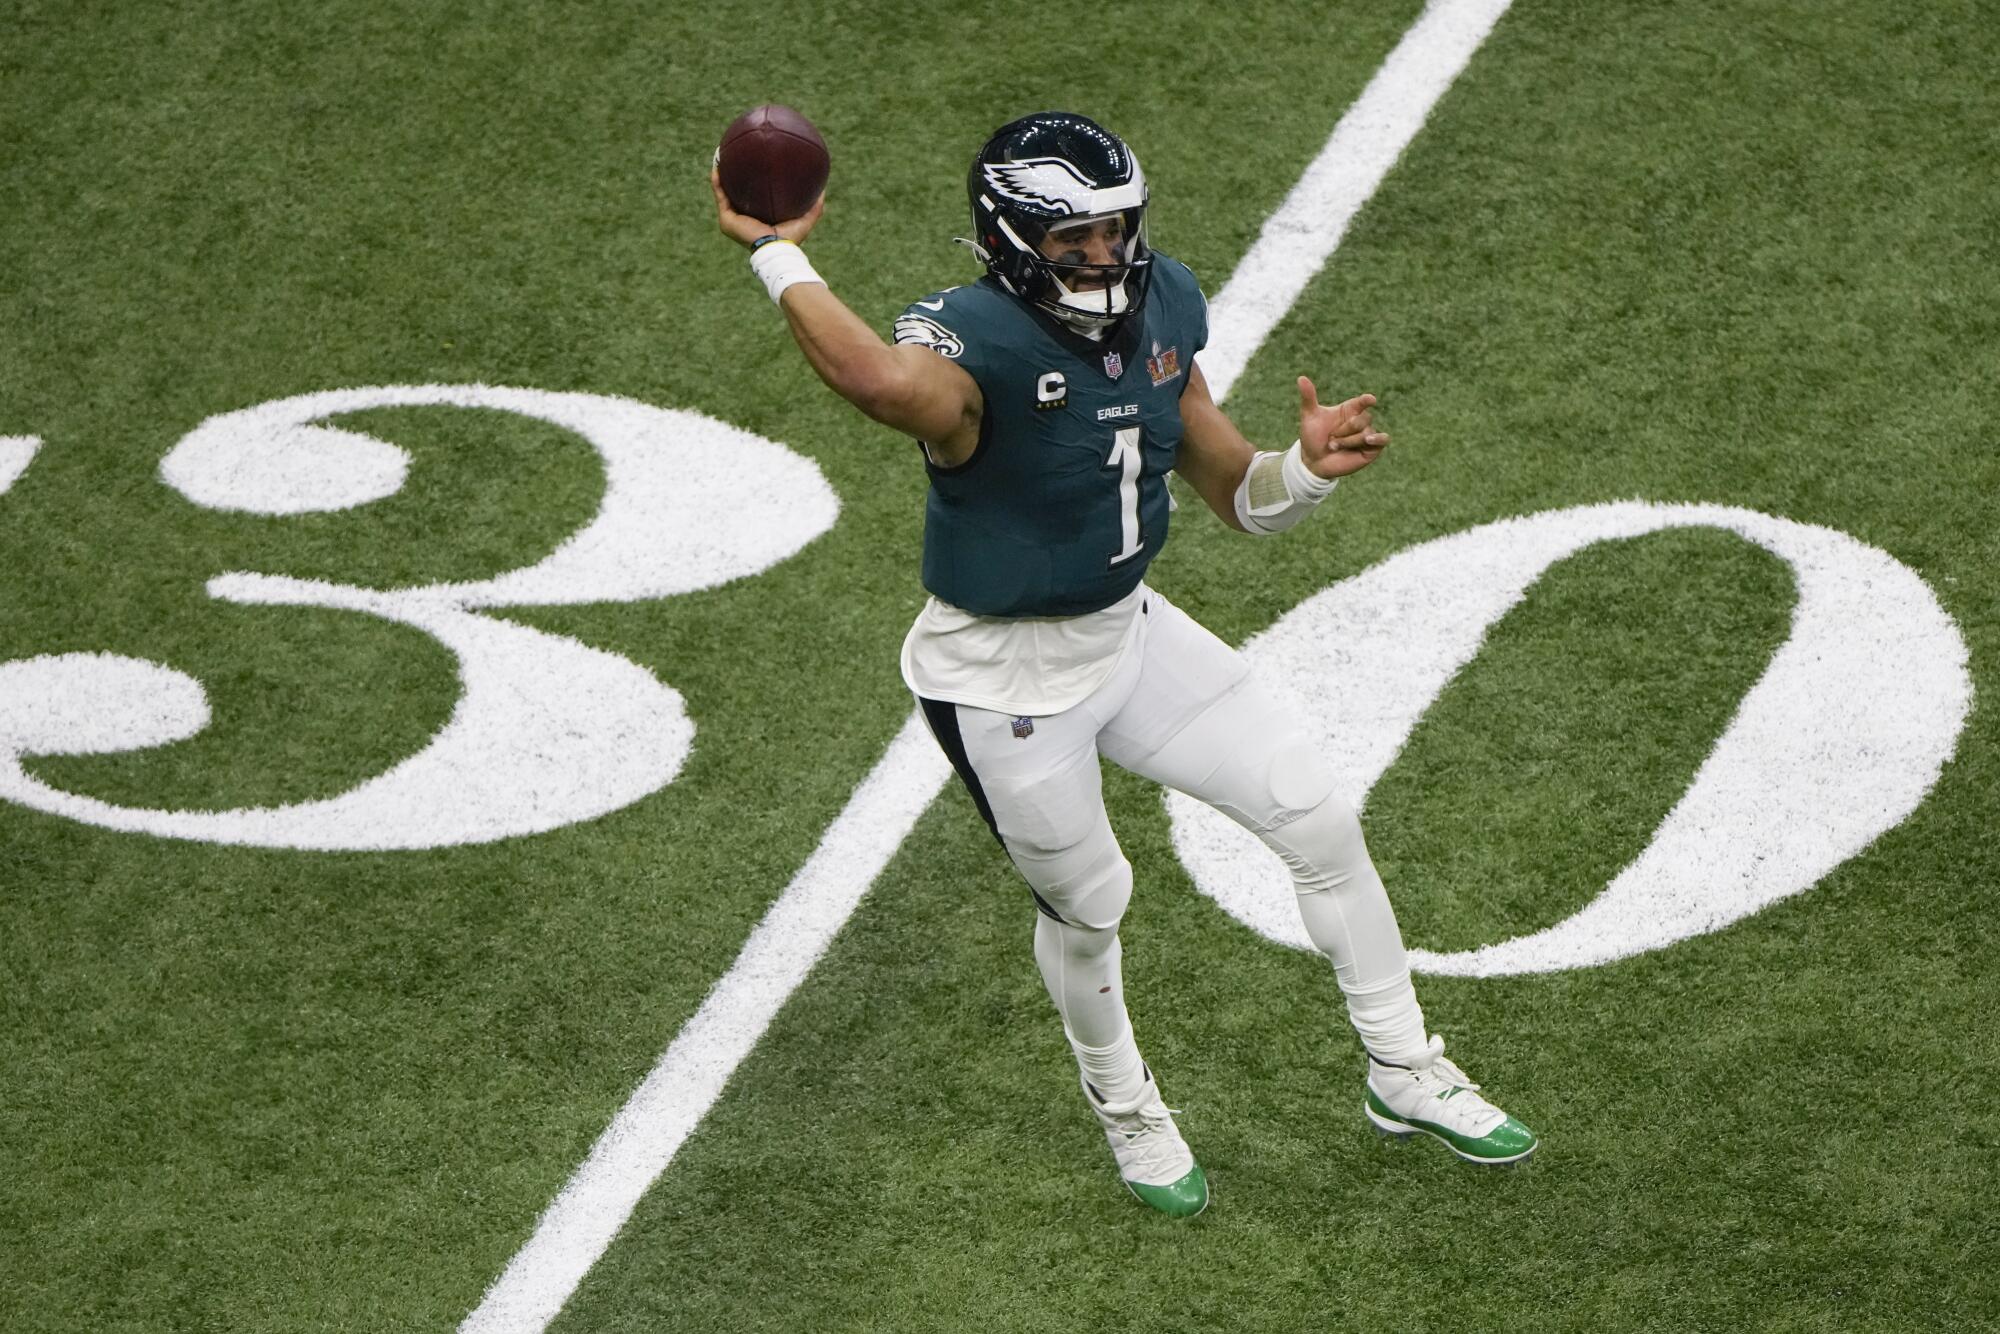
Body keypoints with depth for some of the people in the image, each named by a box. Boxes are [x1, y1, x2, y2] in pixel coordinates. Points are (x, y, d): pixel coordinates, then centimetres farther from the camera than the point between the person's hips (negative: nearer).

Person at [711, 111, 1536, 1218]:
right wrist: (774, 251, -48)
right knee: (1086, 901, 15)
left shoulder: (1160, 306, -8)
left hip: (1127, 630, 7)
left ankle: (1404, 1073, 31)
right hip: (1005, 680, -6)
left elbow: (1235, 494, 2)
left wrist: (1308, 467, -19)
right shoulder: (973, 339, -31)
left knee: (1321, 825, 9)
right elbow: (892, 385, -59)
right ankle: (1125, 1106, 48)